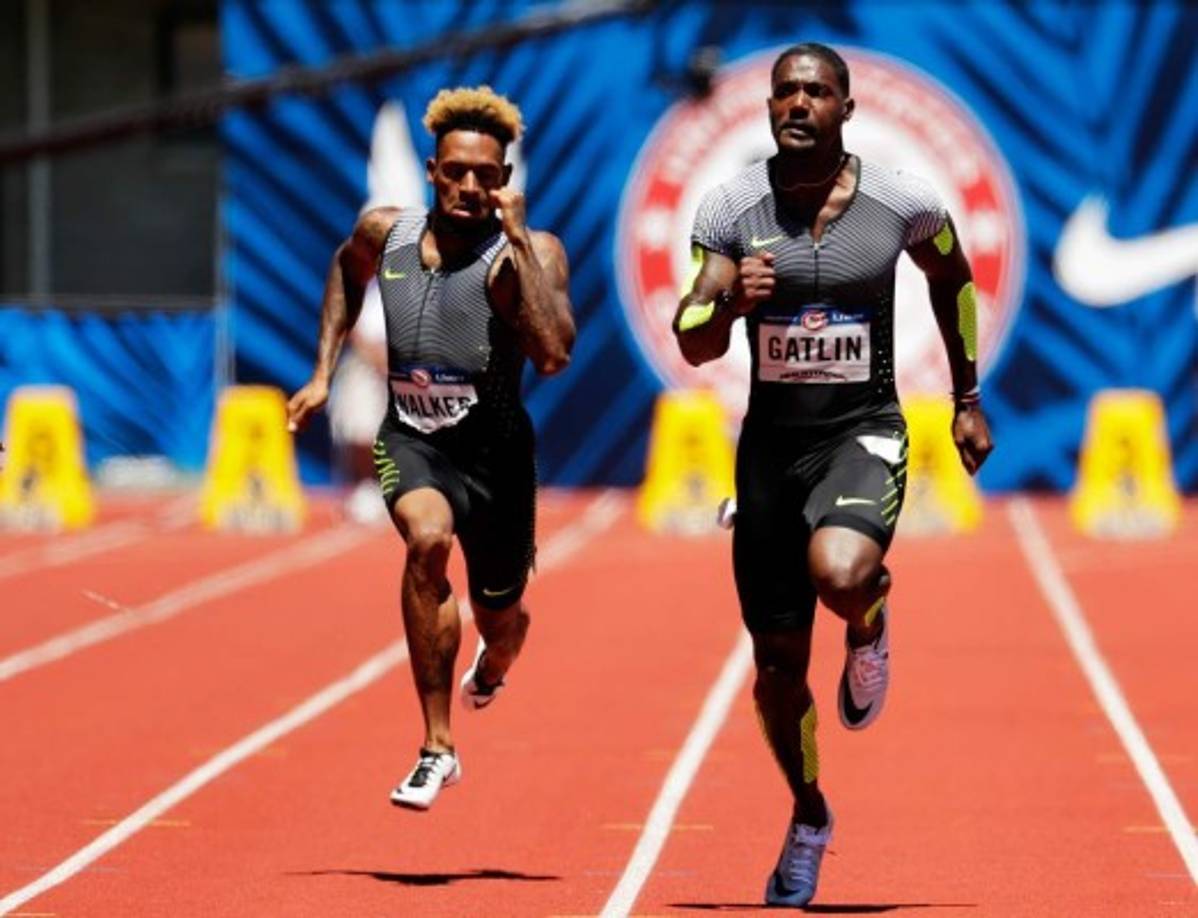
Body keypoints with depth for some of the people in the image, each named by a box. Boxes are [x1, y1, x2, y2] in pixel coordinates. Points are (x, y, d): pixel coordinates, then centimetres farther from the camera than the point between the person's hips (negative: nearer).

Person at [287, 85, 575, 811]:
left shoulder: (531, 253, -16)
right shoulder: (386, 233, -4)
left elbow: (553, 355, -33)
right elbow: (348, 271, 22)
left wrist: (515, 238, -32)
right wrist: (324, 374, 16)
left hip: (495, 450, -1)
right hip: (410, 438, 1)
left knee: (501, 618, 15)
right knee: (428, 538, -32)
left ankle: (492, 667, 59)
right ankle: (438, 747, -26)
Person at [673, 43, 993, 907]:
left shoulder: (904, 202, -7)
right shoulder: (732, 207, -6)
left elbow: (953, 278, 15)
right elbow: (692, 345, -7)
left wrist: (968, 399, 16)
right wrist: (728, 304, -29)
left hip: (863, 433, -2)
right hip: (771, 441, 2)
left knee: (839, 575, -35)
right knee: (779, 665, 9)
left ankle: (871, 619, 4)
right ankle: (809, 819, 35)